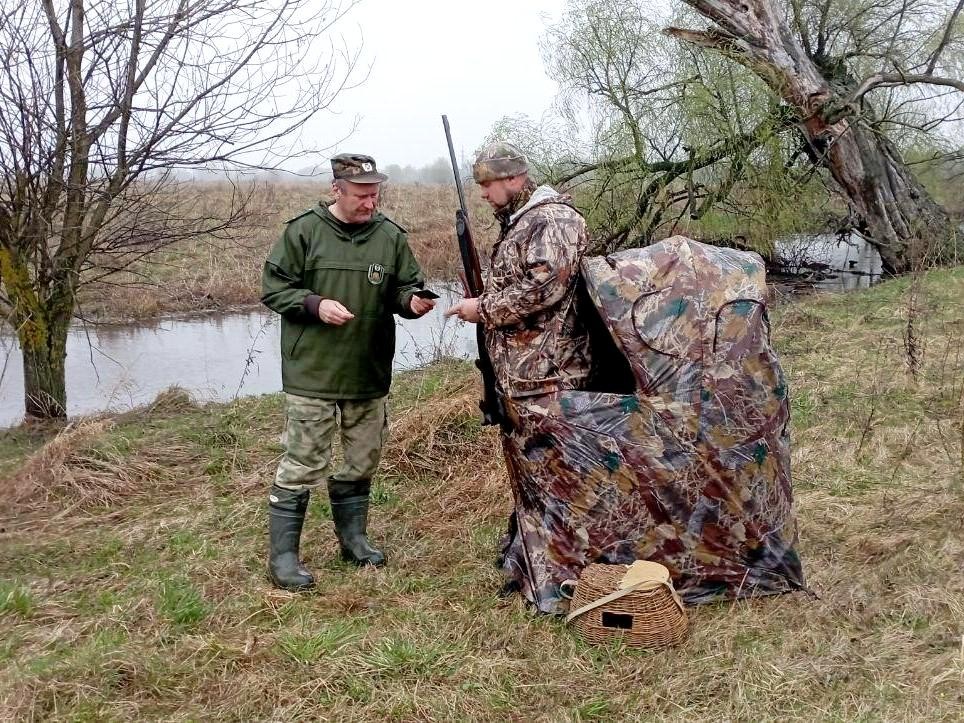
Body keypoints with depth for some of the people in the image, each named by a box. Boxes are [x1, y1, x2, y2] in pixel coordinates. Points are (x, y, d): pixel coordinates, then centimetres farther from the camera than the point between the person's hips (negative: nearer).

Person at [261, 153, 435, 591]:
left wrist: (412, 301, -14)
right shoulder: (303, 231, -6)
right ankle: (282, 556, 11)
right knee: (303, 465, -1)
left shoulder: (390, 236, 3)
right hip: (312, 374, -4)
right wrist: (314, 304, -18)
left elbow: (405, 288, 10)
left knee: (363, 461, 16)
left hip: (370, 374, 5)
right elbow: (273, 287, -3)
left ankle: (353, 537, 35)